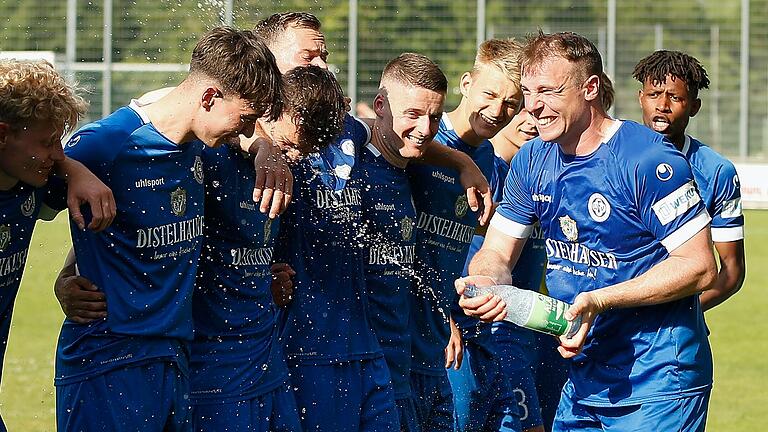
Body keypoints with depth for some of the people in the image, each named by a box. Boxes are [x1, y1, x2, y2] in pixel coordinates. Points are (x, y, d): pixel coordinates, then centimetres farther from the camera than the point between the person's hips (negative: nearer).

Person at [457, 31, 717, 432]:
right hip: (583, 380, 7)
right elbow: (496, 253, 9)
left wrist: (600, 300, -25)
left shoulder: (647, 160, -17)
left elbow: (699, 267, -17)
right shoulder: (532, 160, 6)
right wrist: (483, 281, -16)